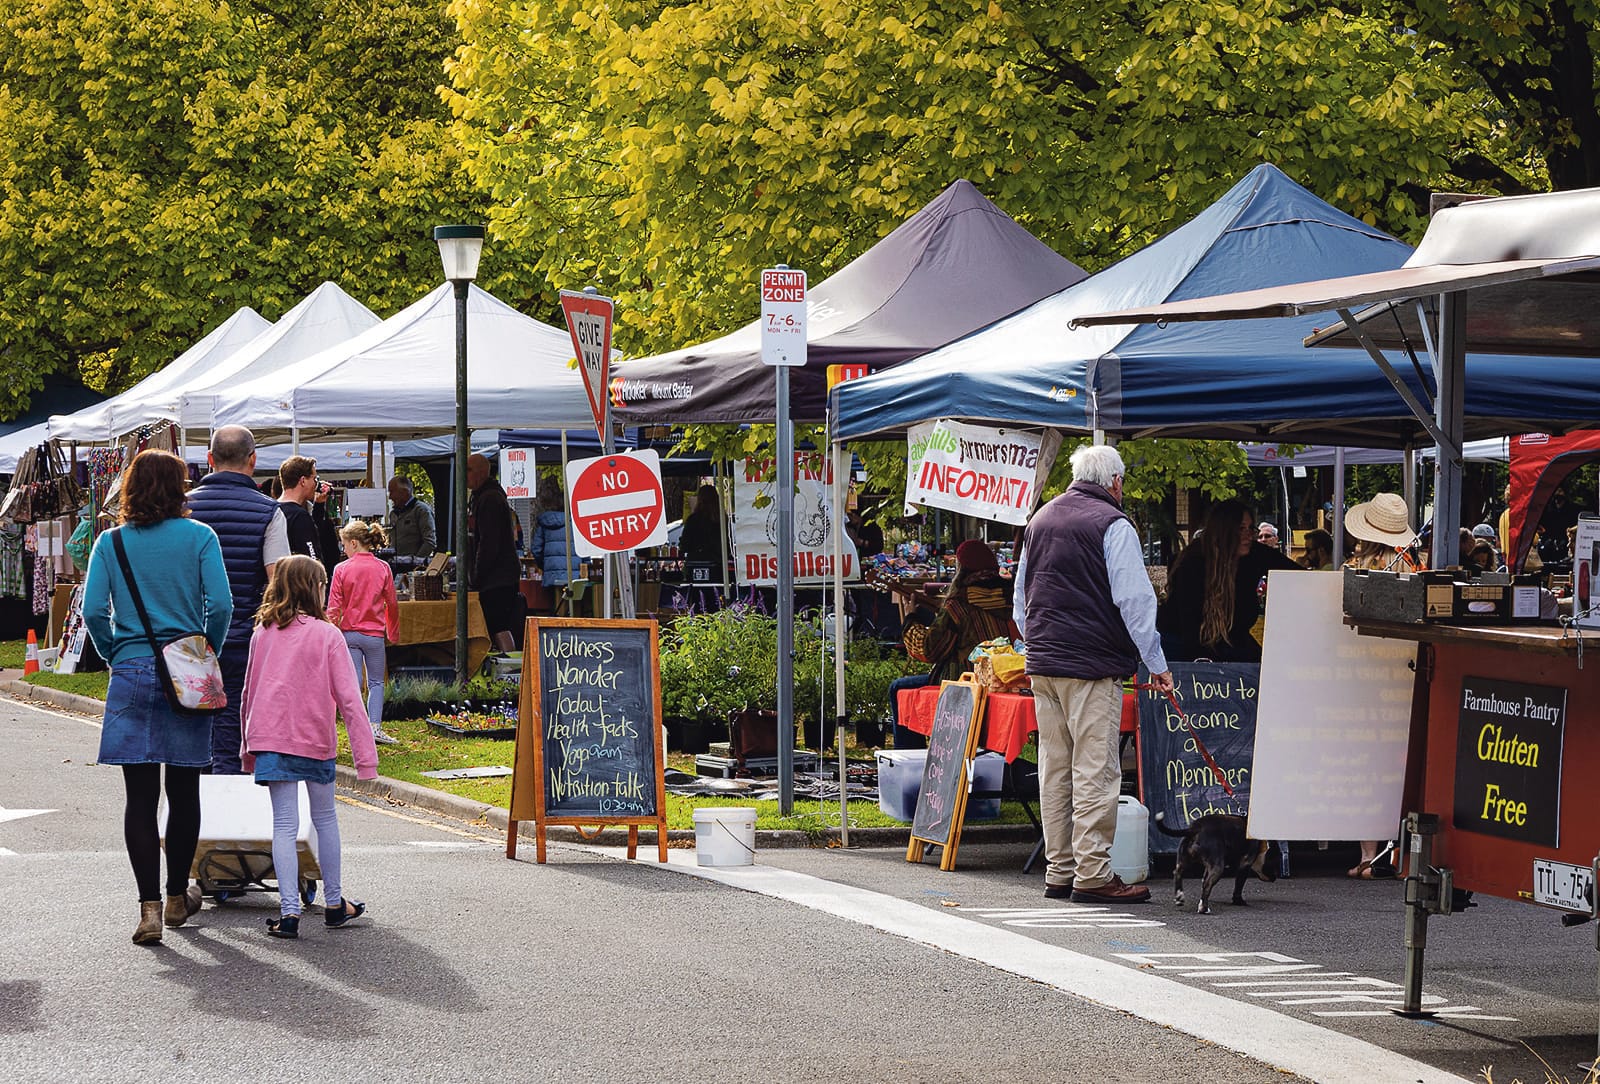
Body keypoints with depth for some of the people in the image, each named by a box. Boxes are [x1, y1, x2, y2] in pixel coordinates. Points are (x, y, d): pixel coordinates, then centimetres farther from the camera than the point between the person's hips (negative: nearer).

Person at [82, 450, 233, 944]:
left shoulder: (111, 542, 1)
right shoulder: (199, 537, -2)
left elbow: (93, 610, -6)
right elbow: (221, 604, -10)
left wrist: (115, 656, 7)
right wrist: (209, 653, 4)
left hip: (132, 676, 0)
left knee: (140, 796, 1)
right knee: (184, 792, 13)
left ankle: (149, 906, -7)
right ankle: (177, 895, 25)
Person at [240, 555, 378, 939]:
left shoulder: (263, 633, 5)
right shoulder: (327, 635, -6)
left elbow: (249, 692, 13)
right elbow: (348, 698, -10)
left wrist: (248, 748, 24)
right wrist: (366, 756, -9)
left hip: (270, 737, 2)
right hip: (316, 740, -2)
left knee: (284, 824, 1)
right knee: (325, 818, 16)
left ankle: (290, 911, -8)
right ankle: (334, 903, 26)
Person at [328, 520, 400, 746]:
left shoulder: (341, 569, -6)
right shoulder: (382, 569, -2)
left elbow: (334, 606, -5)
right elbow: (392, 604, 4)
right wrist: (393, 633, 18)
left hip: (349, 633, -1)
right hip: (374, 633, 1)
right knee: (376, 683, 13)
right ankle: (375, 727, 0)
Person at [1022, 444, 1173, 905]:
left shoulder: (1040, 520, 16)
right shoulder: (1112, 525, -8)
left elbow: (1024, 595, 24)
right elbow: (1134, 599, -11)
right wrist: (1156, 664, -6)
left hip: (1042, 662, 8)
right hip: (1092, 665, -7)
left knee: (1055, 768, 11)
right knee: (1095, 769, -6)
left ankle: (1059, 870, 14)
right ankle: (1092, 874, -8)